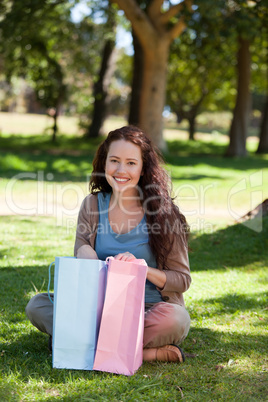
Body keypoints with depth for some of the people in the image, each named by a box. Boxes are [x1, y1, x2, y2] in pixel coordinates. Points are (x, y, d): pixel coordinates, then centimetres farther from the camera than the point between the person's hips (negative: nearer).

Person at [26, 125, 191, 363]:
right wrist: (85, 255, -19)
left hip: (149, 310, -4)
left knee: (177, 318, -35)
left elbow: (182, 280, -3)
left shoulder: (162, 211, -4)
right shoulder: (92, 206, 5)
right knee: (37, 305, -19)